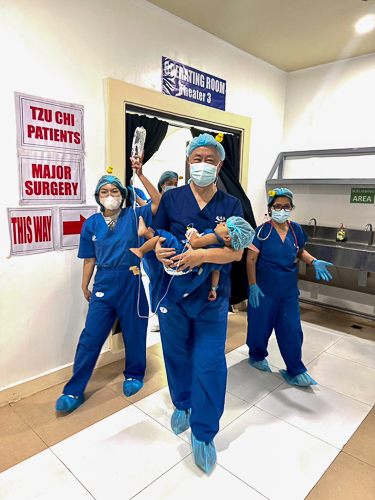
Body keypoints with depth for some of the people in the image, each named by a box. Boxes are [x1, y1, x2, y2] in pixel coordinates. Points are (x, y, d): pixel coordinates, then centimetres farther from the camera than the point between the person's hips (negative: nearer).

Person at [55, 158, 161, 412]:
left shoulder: (132, 216, -1)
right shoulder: (91, 223, 4)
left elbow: (159, 203, -15)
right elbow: (90, 258, 9)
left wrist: (141, 176, -18)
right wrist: (85, 287, 12)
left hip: (130, 282, -1)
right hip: (103, 284, 1)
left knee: (134, 333, 12)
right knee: (90, 337, 4)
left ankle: (134, 375, 37)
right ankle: (74, 391, 18)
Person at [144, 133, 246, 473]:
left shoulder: (231, 205, 0)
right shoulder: (171, 198, 2)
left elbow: (236, 251, -9)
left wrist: (202, 255, -25)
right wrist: (158, 251, -18)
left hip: (212, 296, -1)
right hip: (173, 292, 1)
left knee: (210, 364, 2)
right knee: (177, 354, 18)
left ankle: (204, 434, 24)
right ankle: (182, 405, 46)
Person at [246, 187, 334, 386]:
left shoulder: (296, 230, 2)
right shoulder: (263, 231, -12)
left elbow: (300, 252, 17)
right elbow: (251, 260, -10)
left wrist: (314, 262, -3)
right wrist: (253, 286, -15)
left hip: (289, 290, 4)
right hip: (264, 289, -4)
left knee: (292, 331, 8)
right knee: (260, 326, 11)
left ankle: (295, 372, 23)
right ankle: (257, 356, 38)